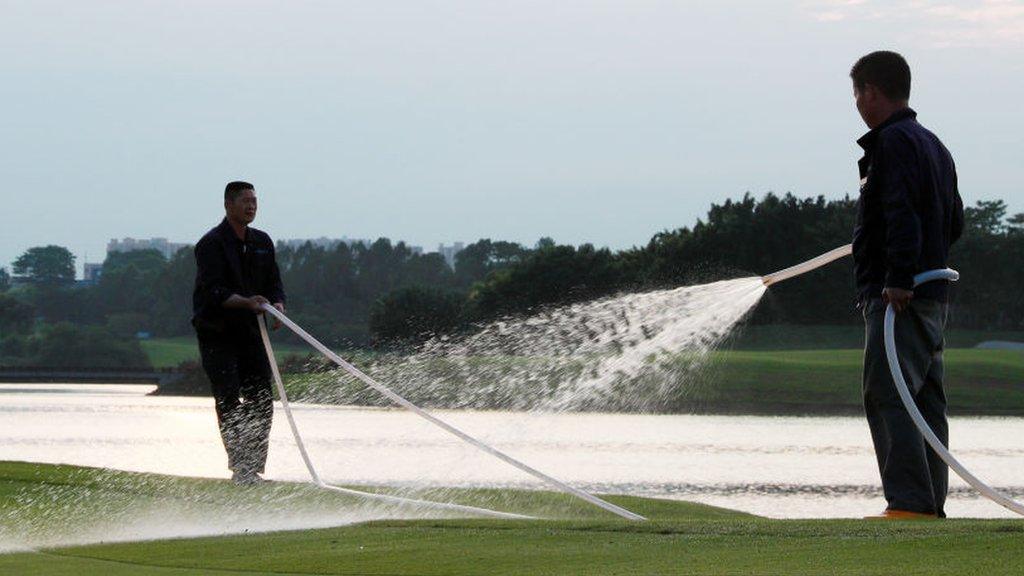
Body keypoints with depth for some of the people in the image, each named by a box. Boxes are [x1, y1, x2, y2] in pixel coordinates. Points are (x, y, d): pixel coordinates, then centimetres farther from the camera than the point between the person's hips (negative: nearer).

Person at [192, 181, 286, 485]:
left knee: (261, 400, 0)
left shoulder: (262, 242, 12)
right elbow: (213, 291, -21)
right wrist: (246, 302, -36)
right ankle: (240, 467, -14)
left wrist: (278, 304, -13)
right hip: (217, 332, -6)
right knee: (229, 400, -13)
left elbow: (274, 283, 10)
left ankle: (253, 466, 6)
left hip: (249, 330, 6)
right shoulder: (211, 243, -10)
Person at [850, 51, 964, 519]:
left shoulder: (895, 142, -10)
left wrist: (898, 279, -25)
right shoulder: (933, 145, 20)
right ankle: (931, 502, 11)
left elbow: (904, 214, -22)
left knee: (887, 397, -13)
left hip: (898, 297, -10)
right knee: (925, 400, 11)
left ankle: (910, 501, -19)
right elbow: (954, 222, 23)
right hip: (933, 295, 10)